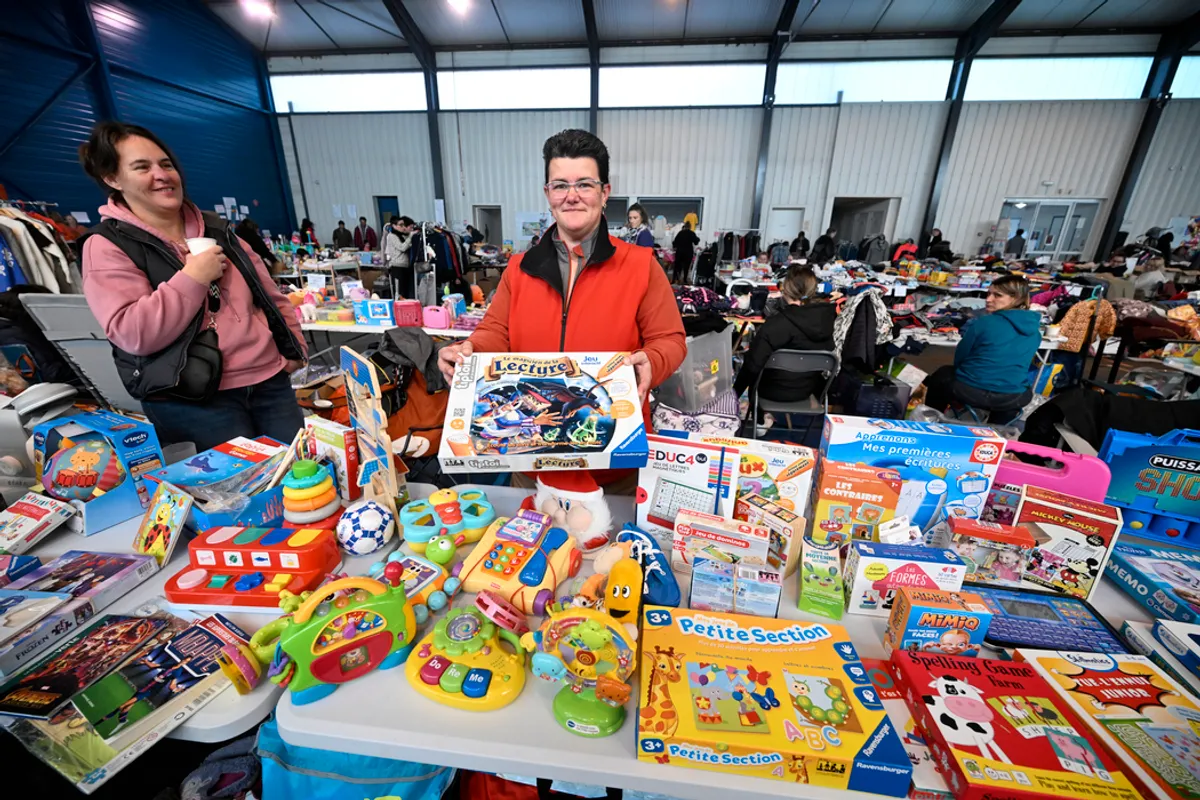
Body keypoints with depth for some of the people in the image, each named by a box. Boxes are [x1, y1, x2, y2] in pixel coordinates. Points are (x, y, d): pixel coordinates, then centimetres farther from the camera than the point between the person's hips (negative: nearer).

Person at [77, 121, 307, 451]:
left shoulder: (215, 230, 15)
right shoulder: (107, 246, -1)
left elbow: (270, 294, 19)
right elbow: (132, 333, -14)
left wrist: (294, 347, 10)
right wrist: (193, 277, -13)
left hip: (269, 380, 5)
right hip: (192, 399, -4)